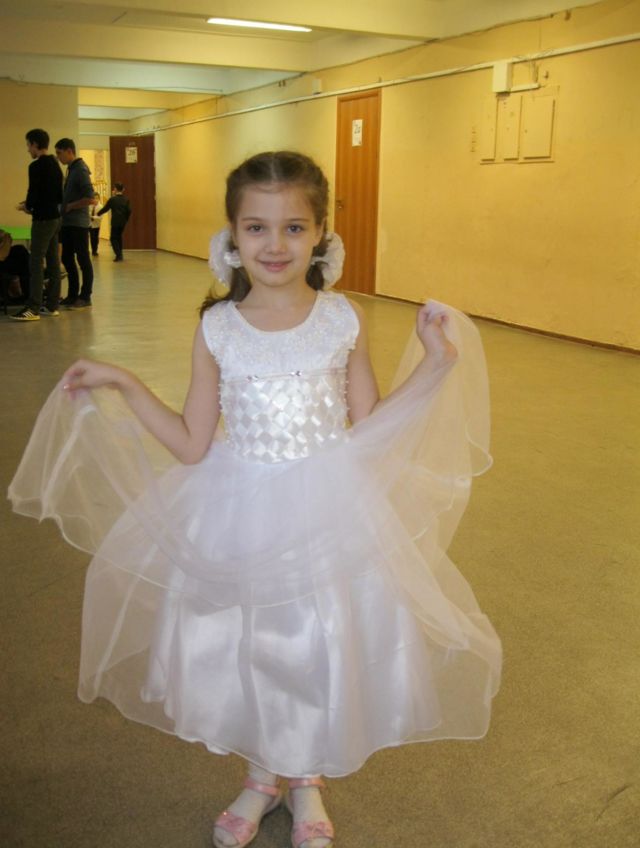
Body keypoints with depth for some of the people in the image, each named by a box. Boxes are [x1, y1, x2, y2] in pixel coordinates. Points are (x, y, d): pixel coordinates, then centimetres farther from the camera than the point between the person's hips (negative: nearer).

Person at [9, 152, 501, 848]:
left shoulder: (343, 319, -6)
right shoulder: (217, 328, -6)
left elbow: (367, 430, 0)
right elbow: (192, 446, -3)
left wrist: (435, 364, -7)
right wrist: (121, 386, -6)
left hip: (327, 514, 0)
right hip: (239, 515, 1)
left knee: (321, 646, 12)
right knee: (242, 645, 14)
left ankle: (307, 783, 42)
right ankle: (261, 775, 44)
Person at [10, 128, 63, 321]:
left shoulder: (36, 166, -14)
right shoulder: (55, 165, 12)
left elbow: (33, 193, -18)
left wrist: (27, 206, 3)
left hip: (43, 220, -9)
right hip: (55, 218, 9)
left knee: (36, 263, -8)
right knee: (53, 263, 8)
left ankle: (33, 308, -9)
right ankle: (52, 305, 12)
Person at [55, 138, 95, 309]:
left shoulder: (81, 170, -13)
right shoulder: (71, 169, 14)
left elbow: (90, 199, -21)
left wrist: (70, 207, -14)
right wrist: (62, 206, 8)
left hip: (78, 223, -9)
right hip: (67, 222, 9)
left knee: (83, 259, -1)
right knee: (67, 258, 11)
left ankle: (85, 297, 6)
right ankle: (73, 294, 20)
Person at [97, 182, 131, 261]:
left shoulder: (112, 199, -8)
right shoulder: (126, 199, 2)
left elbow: (105, 208, -1)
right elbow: (129, 211, -1)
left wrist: (98, 213, 16)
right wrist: (126, 219, 14)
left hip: (115, 222, -5)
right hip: (123, 222, 5)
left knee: (113, 238, 3)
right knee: (119, 237, 21)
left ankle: (119, 255, -11)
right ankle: (120, 254, 23)